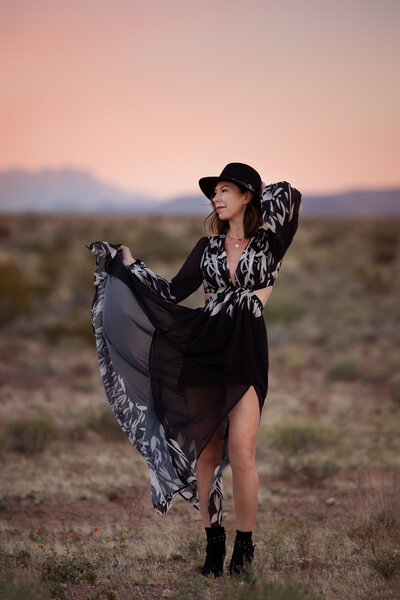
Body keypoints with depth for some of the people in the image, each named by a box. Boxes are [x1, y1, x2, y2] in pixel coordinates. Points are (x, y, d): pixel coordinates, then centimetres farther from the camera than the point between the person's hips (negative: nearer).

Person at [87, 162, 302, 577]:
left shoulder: (268, 244, 4)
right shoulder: (207, 247, 14)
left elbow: (291, 196, -7)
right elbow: (173, 293, 11)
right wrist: (128, 263, 10)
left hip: (246, 350, -3)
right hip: (201, 349, 3)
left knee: (241, 451, -13)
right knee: (206, 452, 3)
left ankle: (244, 545, -1)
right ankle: (213, 543, 12)